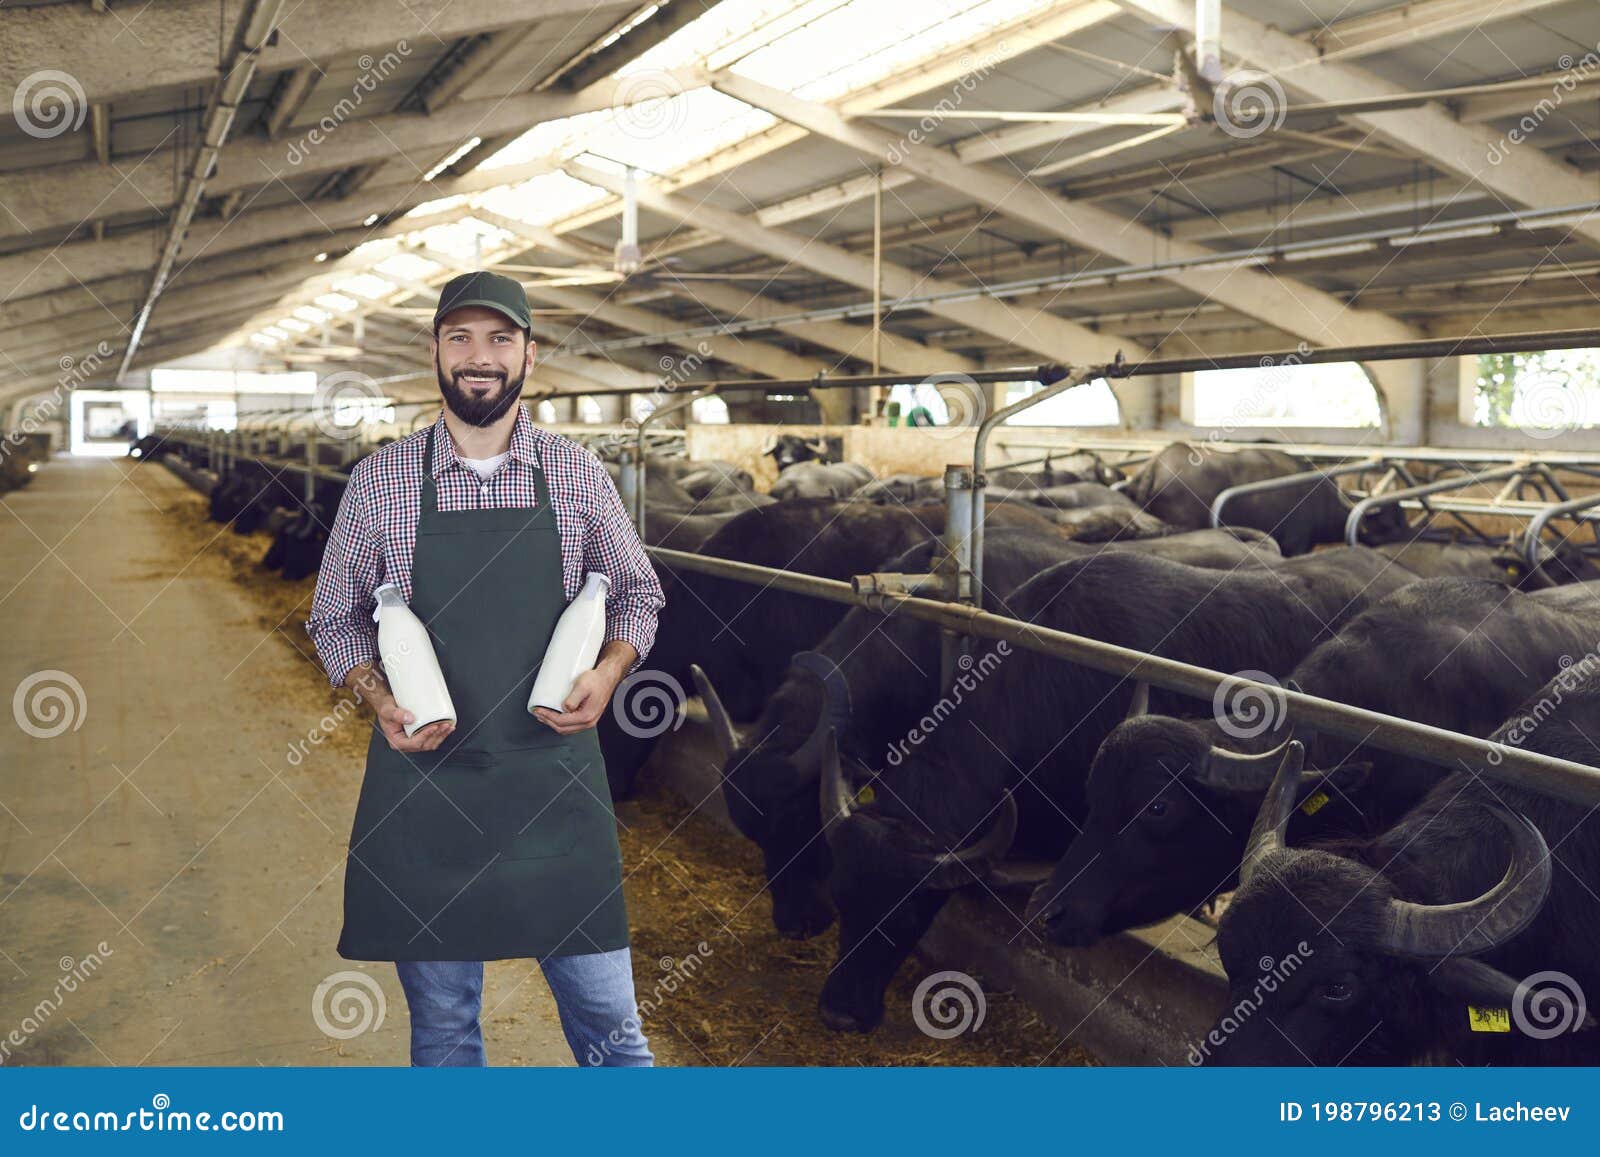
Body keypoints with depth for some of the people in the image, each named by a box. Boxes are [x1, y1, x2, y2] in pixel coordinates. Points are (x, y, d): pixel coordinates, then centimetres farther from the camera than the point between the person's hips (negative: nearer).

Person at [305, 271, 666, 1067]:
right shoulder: (377, 480, 1)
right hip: (424, 779, 1)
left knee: (606, 1017, 6)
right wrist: (379, 701, -9)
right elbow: (333, 618, 9)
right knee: (442, 1025, 13)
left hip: (555, 781, 0)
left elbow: (638, 594, 12)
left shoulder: (577, 474, 2)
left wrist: (608, 673, -8)